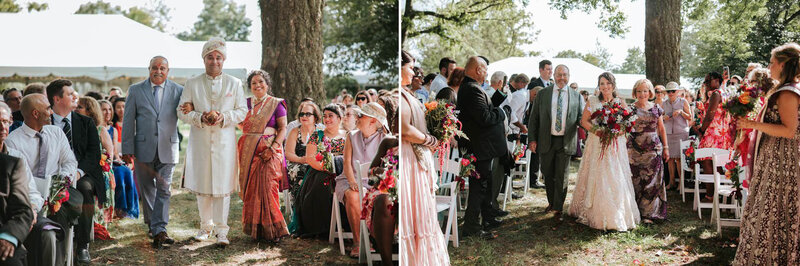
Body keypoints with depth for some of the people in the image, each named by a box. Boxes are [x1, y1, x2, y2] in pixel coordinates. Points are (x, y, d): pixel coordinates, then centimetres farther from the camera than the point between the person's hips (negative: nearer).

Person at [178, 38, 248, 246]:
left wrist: (223, 117, -13)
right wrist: (201, 117, -14)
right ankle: (206, 225, 23)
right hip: (200, 142, 1)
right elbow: (183, 112, 4)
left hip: (225, 142, -1)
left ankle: (221, 230, 2)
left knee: (222, 186, -4)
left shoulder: (234, 84, 7)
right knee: (202, 186, 7)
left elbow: (242, 111, 5)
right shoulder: (192, 83, 8)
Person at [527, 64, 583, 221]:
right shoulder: (542, 94, 3)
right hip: (546, 141, 1)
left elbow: (581, 117, 8)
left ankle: (558, 209, 11)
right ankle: (551, 203, 32)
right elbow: (534, 118, 3)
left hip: (566, 142, -1)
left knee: (561, 177, 2)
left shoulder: (576, 96, 5)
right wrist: (532, 139, -4)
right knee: (548, 175, 12)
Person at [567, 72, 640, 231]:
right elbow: (584, 121, 4)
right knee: (595, 177, 0)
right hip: (596, 144, 0)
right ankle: (593, 213, 10)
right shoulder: (592, 101, 6)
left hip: (615, 145, 0)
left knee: (615, 179, -3)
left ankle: (617, 216, 5)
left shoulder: (620, 103, 5)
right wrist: (596, 130, -13)